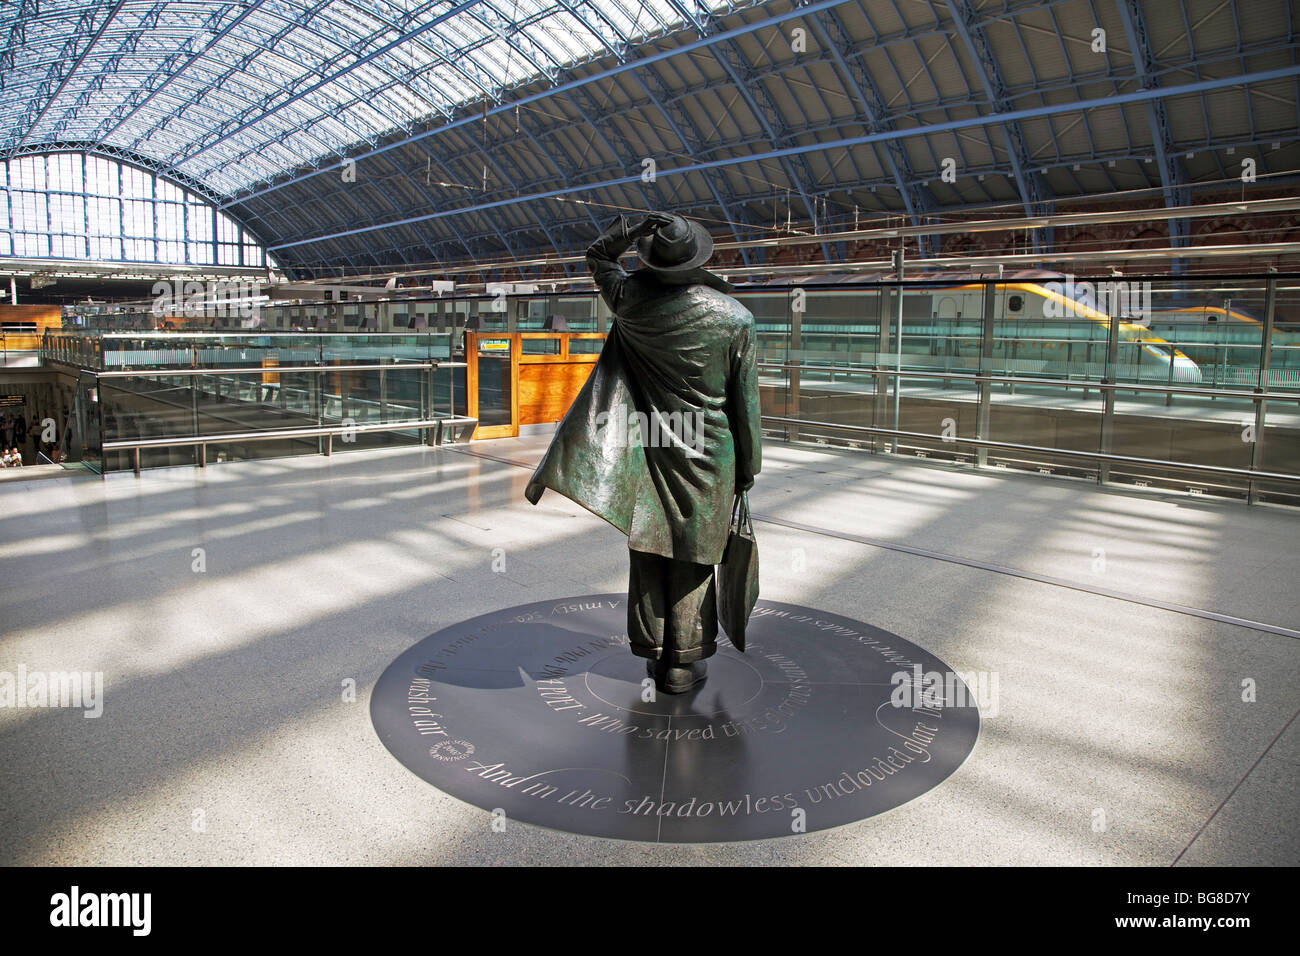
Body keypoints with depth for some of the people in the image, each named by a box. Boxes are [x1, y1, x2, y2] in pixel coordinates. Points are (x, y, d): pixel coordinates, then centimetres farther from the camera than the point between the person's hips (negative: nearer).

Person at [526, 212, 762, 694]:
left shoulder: (634, 299, -7)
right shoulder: (736, 319, -9)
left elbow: (598, 258, 14)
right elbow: (745, 401, -5)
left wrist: (633, 230, -3)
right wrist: (747, 466, 5)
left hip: (649, 453, 1)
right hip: (707, 456, -1)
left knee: (648, 552, 12)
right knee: (691, 558, 8)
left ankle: (653, 655, 22)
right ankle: (683, 663, 16)